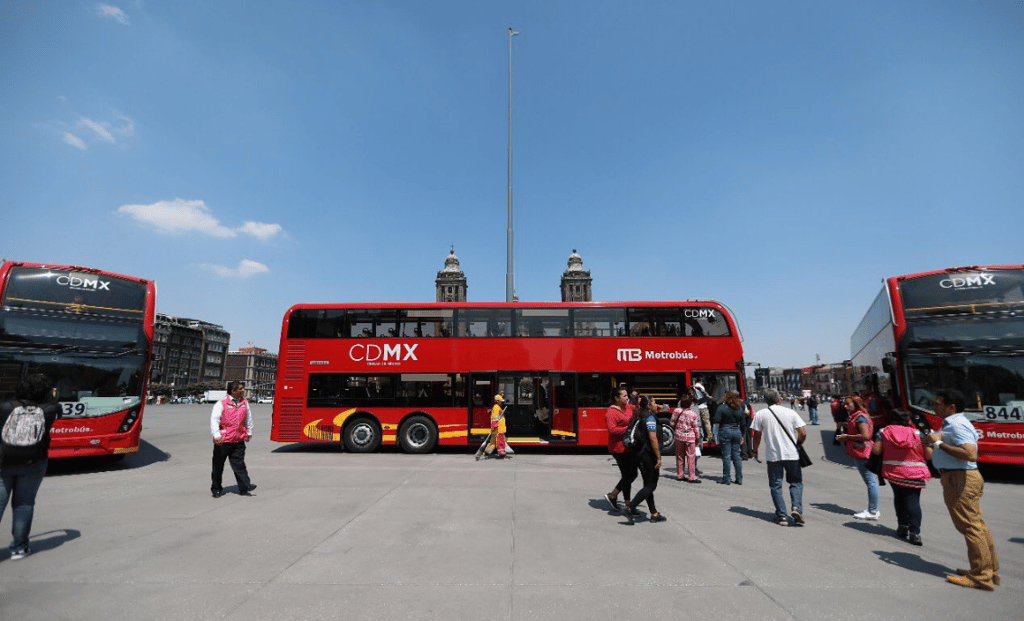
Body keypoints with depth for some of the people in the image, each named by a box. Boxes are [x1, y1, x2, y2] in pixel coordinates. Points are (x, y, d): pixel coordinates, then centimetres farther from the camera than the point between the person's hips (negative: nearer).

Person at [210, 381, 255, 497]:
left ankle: (245, 486, 0)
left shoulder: (244, 403, 8)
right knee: (218, 466, 10)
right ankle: (216, 489, 24)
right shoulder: (221, 404, -7)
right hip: (223, 441, -3)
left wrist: (249, 432, 26)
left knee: (239, 464, 1)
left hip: (238, 440, 3)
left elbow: (248, 418, 20)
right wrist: (216, 435, -22)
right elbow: (214, 419, -13)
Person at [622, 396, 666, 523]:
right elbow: (653, 439, -21)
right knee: (651, 485, -2)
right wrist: (658, 457, -18)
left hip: (640, 455, 9)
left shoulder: (641, 417, 13)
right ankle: (629, 508, -8)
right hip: (649, 455, -9)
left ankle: (654, 514, 22)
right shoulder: (650, 418, -14)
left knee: (648, 484, 14)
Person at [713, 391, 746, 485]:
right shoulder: (740, 409, 6)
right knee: (736, 456, 10)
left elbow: (717, 423, -9)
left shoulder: (721, 408, -7)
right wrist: (742, 437, 18)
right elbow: (742, 424, 11)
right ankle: (739, 479, 13)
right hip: (737, 432, 4)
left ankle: (726, 479, 4)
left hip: (725, 432, -4)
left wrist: (716, 435, -3)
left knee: (726, 456, 0)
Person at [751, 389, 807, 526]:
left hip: (773, 455, -1)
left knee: (776, 485, 8)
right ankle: (797, 508, -3)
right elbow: (803, 433, -3)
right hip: (792, 454, 1)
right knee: (796, 483, 16)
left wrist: (755, 451, 13)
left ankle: (782, 516, 8)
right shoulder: (790, 412, -1)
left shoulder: (760, 414, -3)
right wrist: (797, 445, 16)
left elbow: (757, 435, 0)